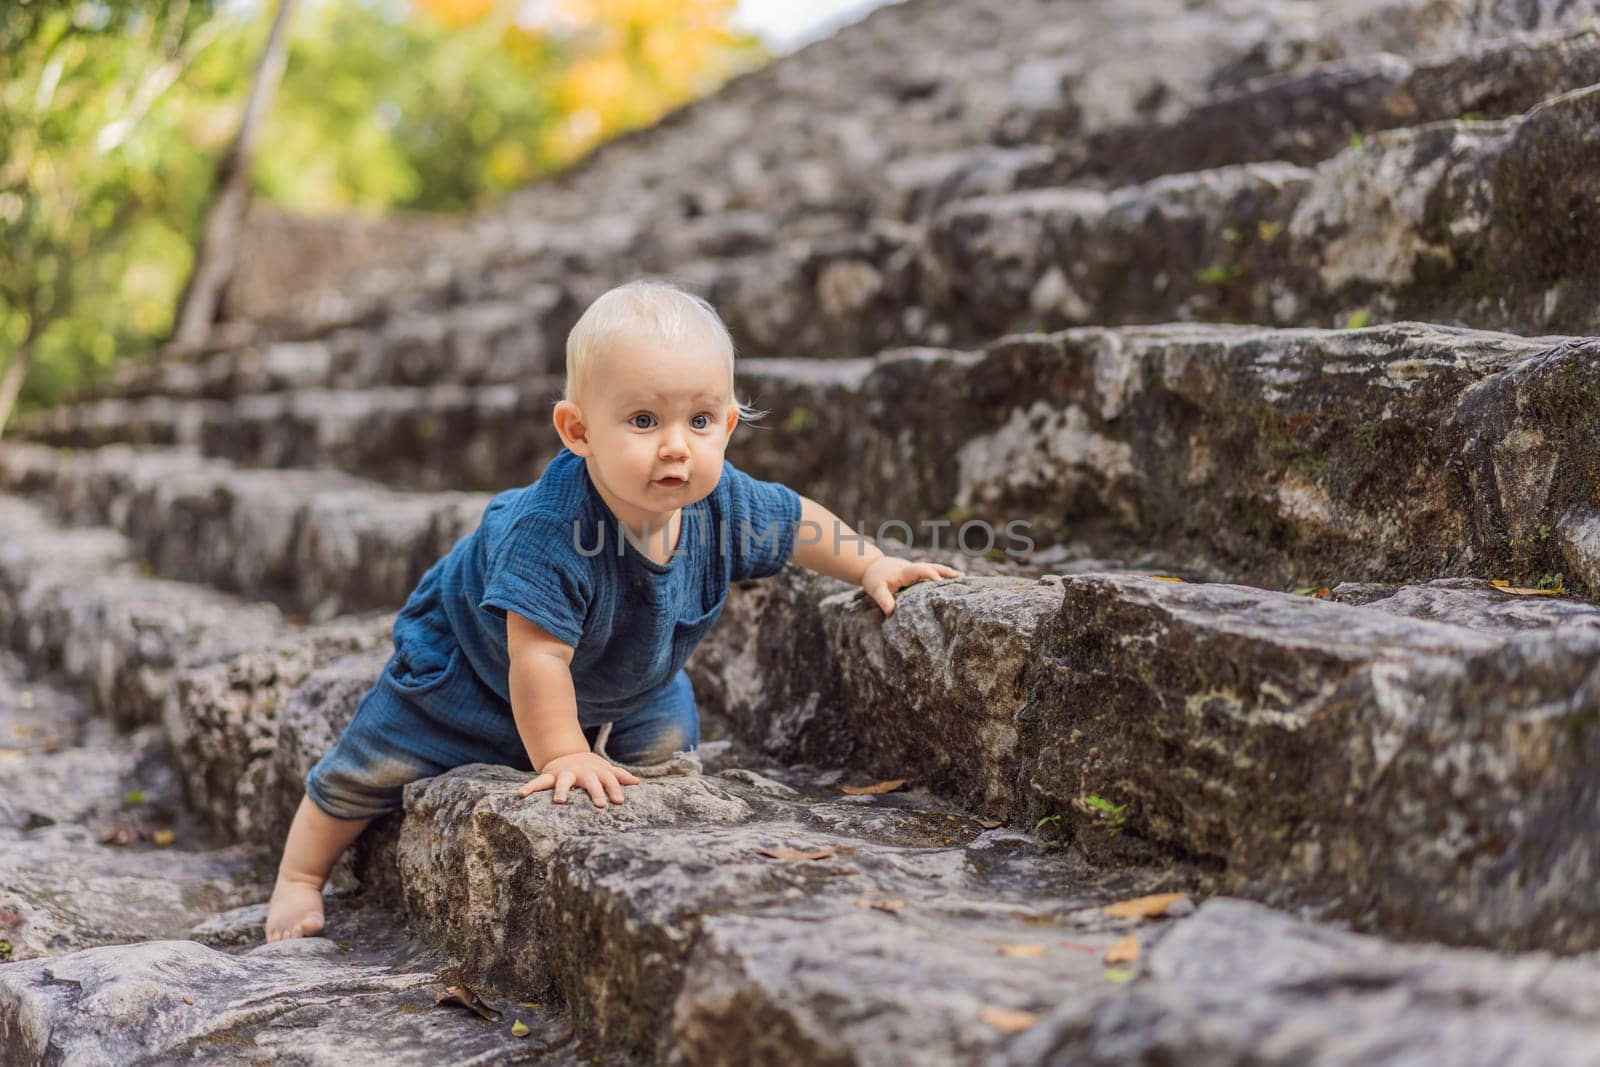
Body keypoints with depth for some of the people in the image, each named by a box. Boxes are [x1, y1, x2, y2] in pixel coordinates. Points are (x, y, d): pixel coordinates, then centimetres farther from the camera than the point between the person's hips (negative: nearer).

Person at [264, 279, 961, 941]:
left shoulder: (725, 503, -28)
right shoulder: (551, 530, -48)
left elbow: (795, 520, -6)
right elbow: (538, 655, -43)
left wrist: (872, 566, -2)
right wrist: (562, 756, -39)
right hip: (471, 660, -5)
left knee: (667, 743, 17)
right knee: (372, 766, 3)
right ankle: (299, 876, 25)